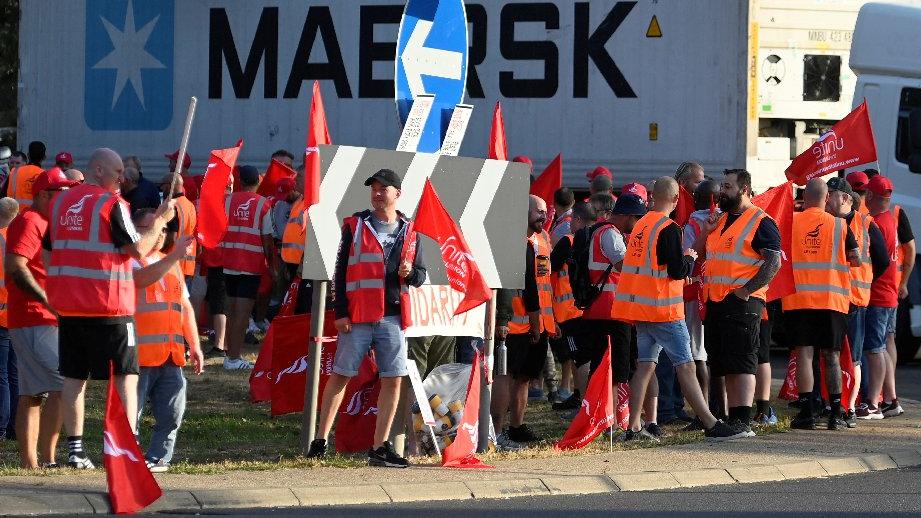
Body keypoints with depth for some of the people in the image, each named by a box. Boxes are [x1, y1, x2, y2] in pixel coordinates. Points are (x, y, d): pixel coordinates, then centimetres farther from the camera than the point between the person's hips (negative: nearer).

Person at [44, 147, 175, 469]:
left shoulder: (61, 202, 10)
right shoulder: (111, 204, -10)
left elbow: (48, 253, 15)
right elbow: (138, 250, -12)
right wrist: (160, 220, 0)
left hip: (67, 306, 6)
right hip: (109, 307, -6)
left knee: (74, 376, 8)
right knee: (126, 376, 1)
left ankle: (75, 449, 6)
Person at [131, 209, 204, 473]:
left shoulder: (171, 263, 23)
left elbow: (185, 306, 26)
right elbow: (143, 278, -24)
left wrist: (194, 346, 19)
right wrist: (175, 255, -27)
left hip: (171, 355, 7)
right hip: (139, 355, -7)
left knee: (171, 413, 2)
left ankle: (157, 459, 10)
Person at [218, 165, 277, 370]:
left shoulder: (228, 201, 3)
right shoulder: (262, 205, -6)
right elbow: (267, 239, -6)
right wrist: (272, 265, 4)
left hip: (229, 263, 4)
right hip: (252, 265, -4)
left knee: (233, 309, 14)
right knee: (243, 312, -3)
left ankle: (230, 354, 18)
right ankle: (234, 359, -7)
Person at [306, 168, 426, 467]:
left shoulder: (409, 232, 11)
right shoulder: (356, 226, 2)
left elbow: (420, 276, 17)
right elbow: (341, 270, 0)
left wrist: (410, 273, -7)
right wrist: (340, 311, -7)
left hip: (393, 317, 3)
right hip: (358, 316, -3)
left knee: (393, 381, 0)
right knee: (340, 375, 1)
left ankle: (380, 447, 5)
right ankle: (321, 440, 8)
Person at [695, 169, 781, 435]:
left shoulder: (761, 223, -6)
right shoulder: (719, 221, 20)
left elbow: (774, 263, -14)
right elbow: (698, 254, 26)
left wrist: (746, 290, -21)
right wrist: (706, 231, 7)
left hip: (742, 302, -9)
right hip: (715, 302, 9)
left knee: (741, 363, -12)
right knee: (722, 363, 9)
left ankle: (743, 421, -14)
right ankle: (731, 419, 14)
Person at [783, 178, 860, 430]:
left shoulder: (791, 221, 1)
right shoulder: (840, 225, 1)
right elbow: (856, 261, 3)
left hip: (798, 298, 0)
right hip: (831, 298, 0)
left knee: (804, 353, -1)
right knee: (831, 357, 7)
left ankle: (806, 412, -7)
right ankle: (835, 414, 5)